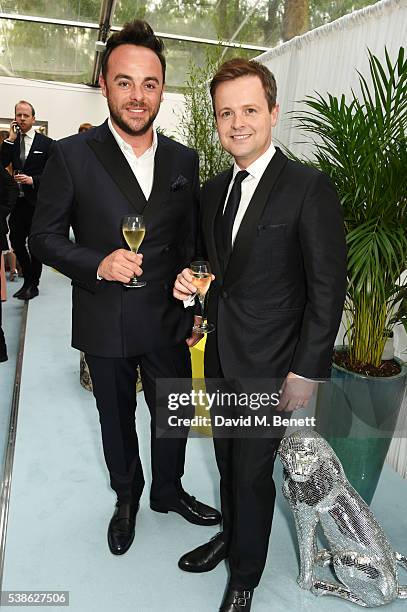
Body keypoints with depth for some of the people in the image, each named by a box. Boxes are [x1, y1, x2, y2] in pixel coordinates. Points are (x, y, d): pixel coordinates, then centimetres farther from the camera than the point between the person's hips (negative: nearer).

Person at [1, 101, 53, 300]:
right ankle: (28, 279, 27)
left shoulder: (46, 143, -2)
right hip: (18, 201, 4)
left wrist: (33, 180, -17)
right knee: (16, 241, 7)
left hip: (37, 201, -4)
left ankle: (33, 284, 18)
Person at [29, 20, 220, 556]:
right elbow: (45, 237, -6)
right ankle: (127, 498, 46)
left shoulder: (183, 160, 1)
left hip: (167, 320, 3)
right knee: (117, 421, 19)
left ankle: (168, 491, 46)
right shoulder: (72, 155, -9)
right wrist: (97, 264, -23)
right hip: (105, 323, -2)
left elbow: (191, 241, 7)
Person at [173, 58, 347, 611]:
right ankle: (231, 533, 49)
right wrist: (193, 284, -3)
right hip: (222, 357, 6)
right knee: (228, 461, 22)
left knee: (253, 472, 9)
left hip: (270, 366, -6)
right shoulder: (213, 190, 7)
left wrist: (306, 372, -16)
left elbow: (327, 290, -15)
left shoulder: (309, 188, -14)